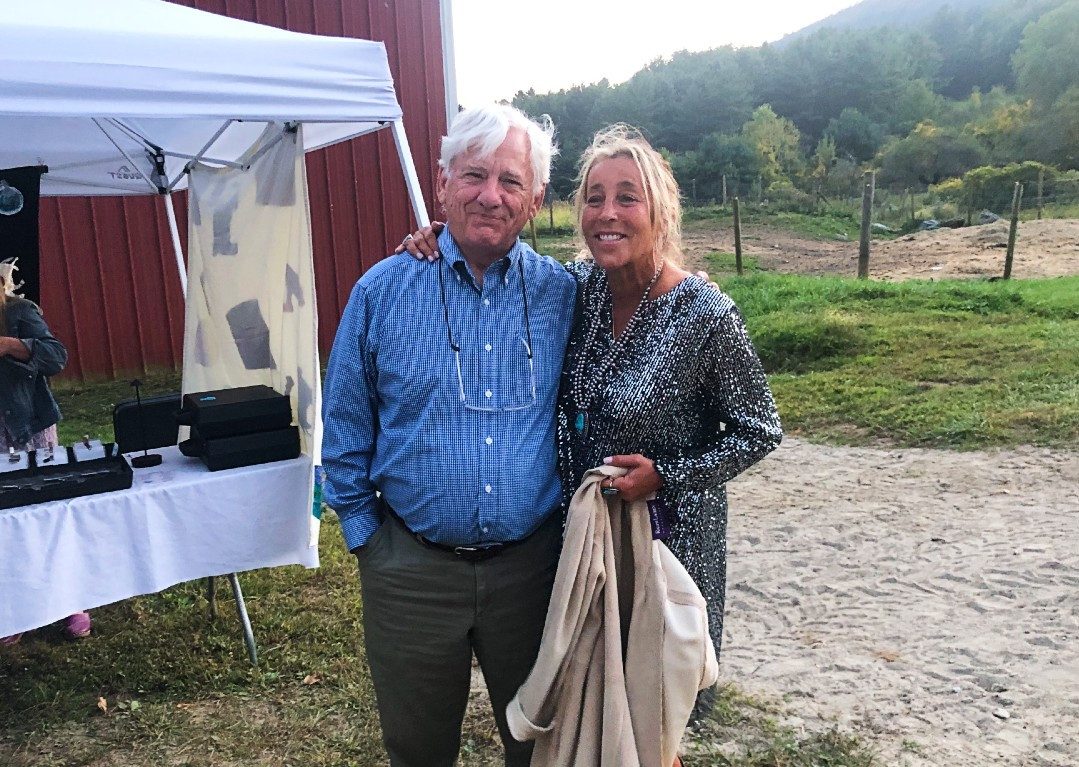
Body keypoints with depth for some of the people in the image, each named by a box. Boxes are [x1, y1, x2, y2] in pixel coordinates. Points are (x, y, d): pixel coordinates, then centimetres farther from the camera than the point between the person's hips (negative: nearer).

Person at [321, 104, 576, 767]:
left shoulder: (563, 294, -3)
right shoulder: (384, 290, -5)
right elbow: (345, 431, 3)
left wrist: (575, 518, 2)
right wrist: (365, 533, 1)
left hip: (532, 563, 1)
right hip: (413, 569, 0)